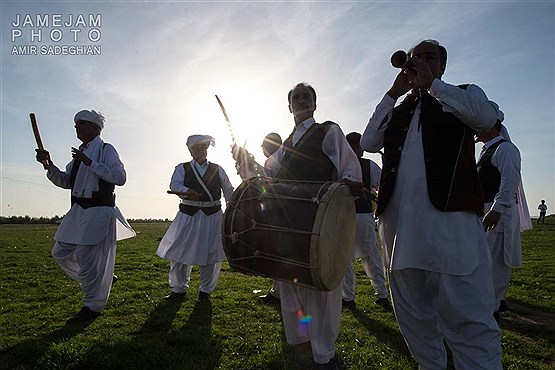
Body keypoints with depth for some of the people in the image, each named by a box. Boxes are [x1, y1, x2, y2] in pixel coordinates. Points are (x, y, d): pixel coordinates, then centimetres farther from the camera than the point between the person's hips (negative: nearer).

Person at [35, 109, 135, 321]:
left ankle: (92, 307, 12)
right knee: (61, 253, 15)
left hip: (99, 212, -9)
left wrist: (90, 163, -20)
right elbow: (65, 181, 18)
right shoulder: (80, 153, 17)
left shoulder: (106, 150, -6)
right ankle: (103, 279, 30)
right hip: (78, 211, 9)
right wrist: (49, 165, 2)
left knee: (89, 259, -5)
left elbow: (120, 177, -19)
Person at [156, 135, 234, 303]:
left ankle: (205, 291, 21)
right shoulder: (182, 168, 6)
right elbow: (175, 184, -13)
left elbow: (229, 192, 12)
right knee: (179, 253, 4)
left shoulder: (217, 170, 9)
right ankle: (179, 289, 25)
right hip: (188, 215, 0)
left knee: (210, 255, 3)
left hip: (212, 216, 0)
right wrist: (186, 191, -34)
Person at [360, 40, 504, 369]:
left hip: (449, 217, -4)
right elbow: (369, 142, 9)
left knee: (467, 316, -8)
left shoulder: (464, 94, 15)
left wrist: (432, 83, -2)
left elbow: (489, 116, -8)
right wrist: (395, 92, 9)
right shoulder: (397, 111, 25)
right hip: (399, 222, 5)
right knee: (413, 314, 14)